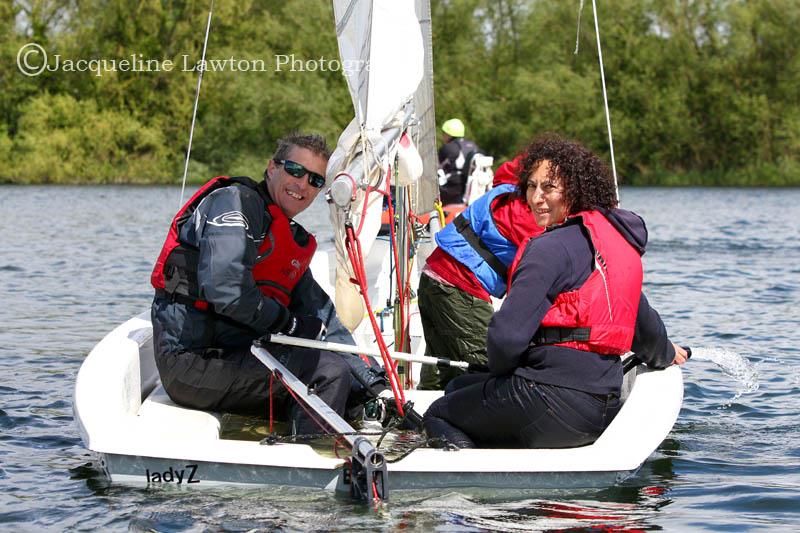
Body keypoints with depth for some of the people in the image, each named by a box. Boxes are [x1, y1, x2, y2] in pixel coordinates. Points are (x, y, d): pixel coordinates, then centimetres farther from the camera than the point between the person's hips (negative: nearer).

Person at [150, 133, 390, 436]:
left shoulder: (294, 242, 20)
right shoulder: (234, 201, -9)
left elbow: (325, 322, 19)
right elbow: (223, 288, -24)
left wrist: (375, 383, 9)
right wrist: (289, 324, -10)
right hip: (193, 359, -10)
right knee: (330, 371, -18)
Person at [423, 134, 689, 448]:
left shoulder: (551, 248, -15)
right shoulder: (618, 238, 11)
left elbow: (507, 335, -20)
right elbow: (643, 320, 25)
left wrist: (500, 370, 4)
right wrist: (665, 353, 48)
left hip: (555, 403, -9)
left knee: (439, 414, 11)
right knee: (459, 386, 27)